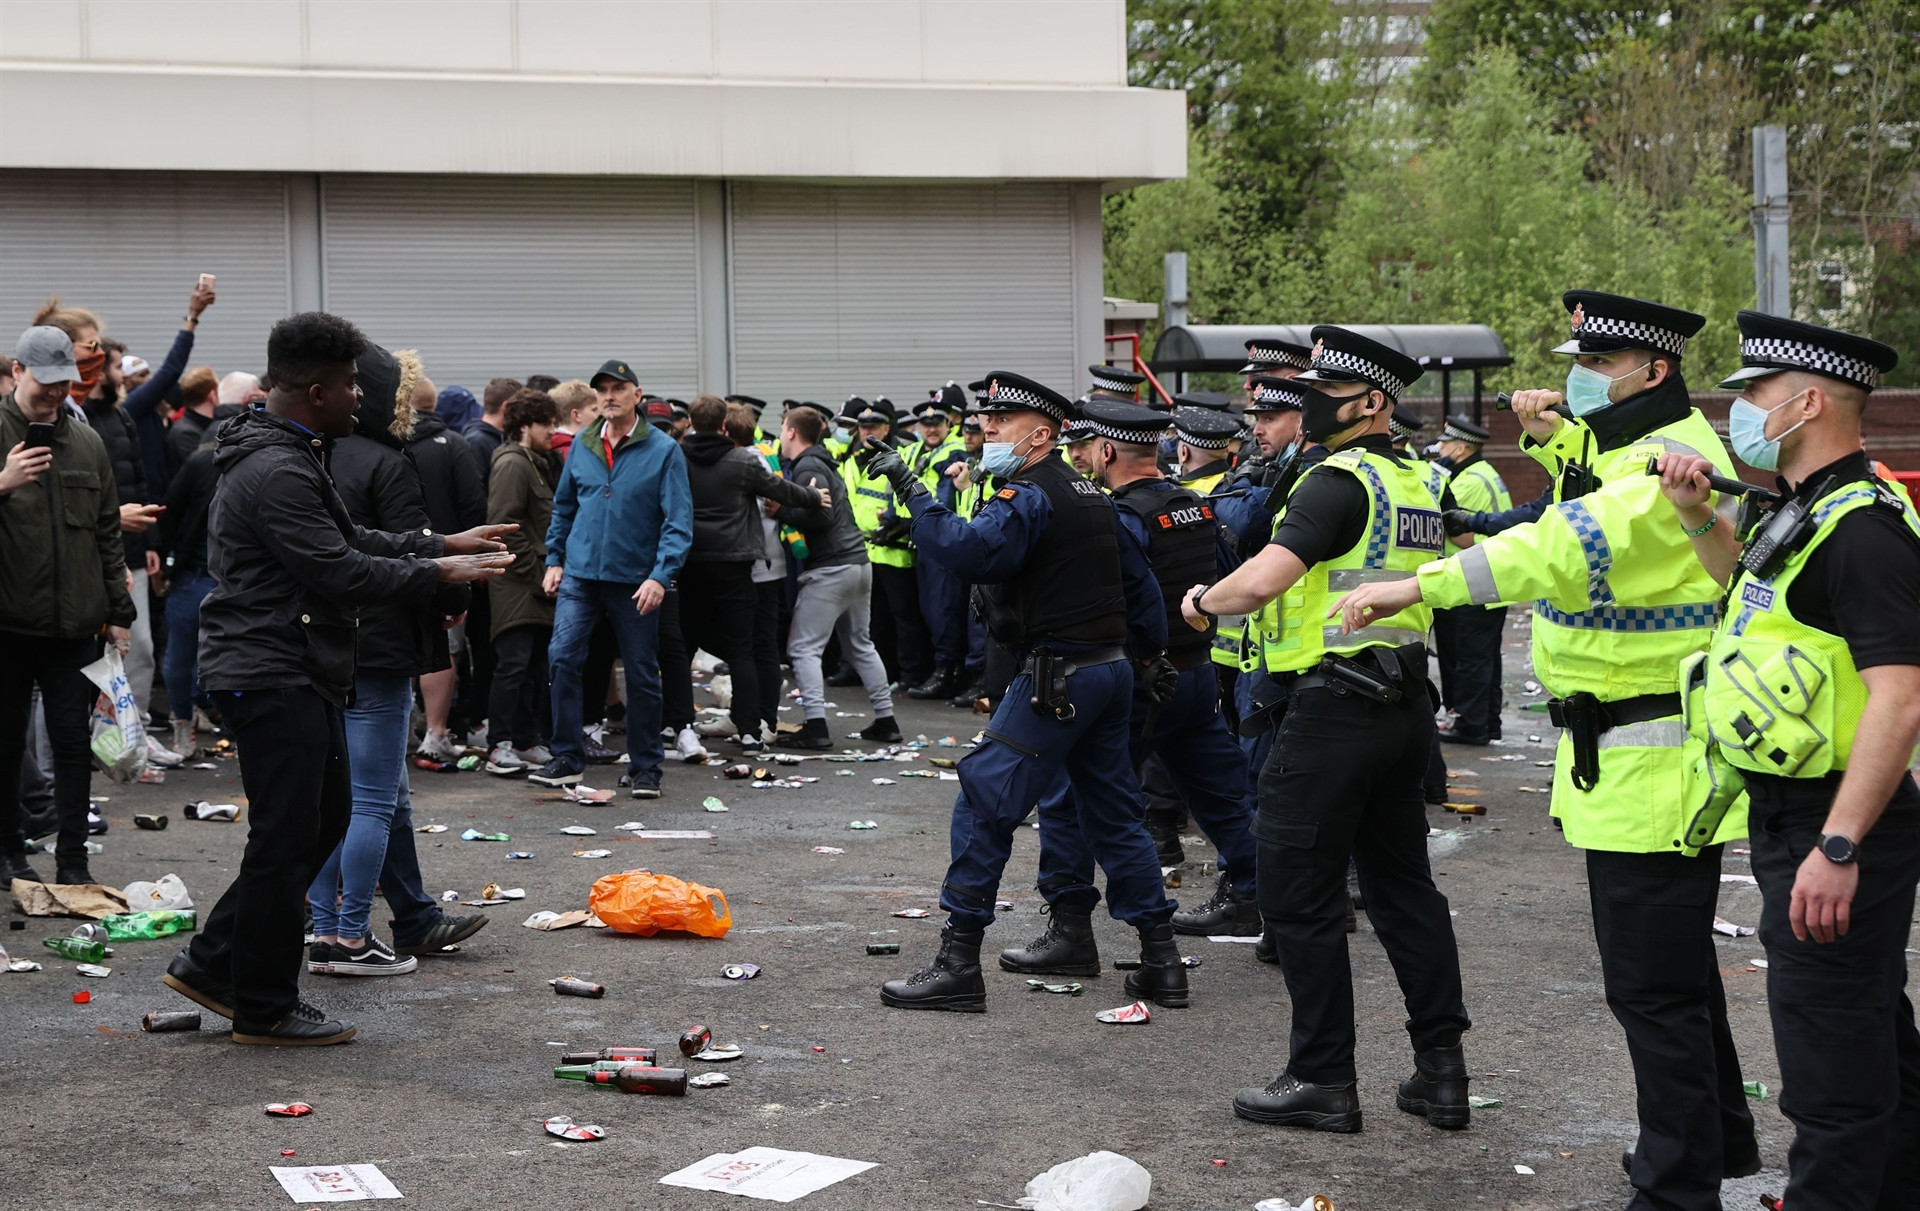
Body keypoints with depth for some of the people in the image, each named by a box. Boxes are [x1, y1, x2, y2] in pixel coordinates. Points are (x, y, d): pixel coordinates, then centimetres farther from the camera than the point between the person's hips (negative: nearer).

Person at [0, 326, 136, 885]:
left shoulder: (87, 442, 10)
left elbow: (107, 533, 14)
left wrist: (119, 612, 12)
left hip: (74, 623, 3)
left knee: (74, 741, 3)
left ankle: (73, 860, 9)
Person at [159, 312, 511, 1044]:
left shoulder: (291, 460, 15)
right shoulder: (277, 473, -20)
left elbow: (351, 541, 22)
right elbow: (342, 572, -24)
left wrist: (441, 544, 15)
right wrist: (437, 572, -14)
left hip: (294, 675, 11)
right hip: (271, 675, -11)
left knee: (325, 817, 17)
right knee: (286, 839, -3)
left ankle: (213, 963, 23)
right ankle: (263, 1009, 8)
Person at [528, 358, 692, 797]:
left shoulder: (663, 450, -6)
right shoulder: (583, 445, 6)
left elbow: (679, 521, -9)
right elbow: (563, 506, 17)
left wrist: (661, 575, -18)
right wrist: (554, 559, 10)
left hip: (635, 580, -2)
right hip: (580, 575, 3)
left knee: (642, 675, 6)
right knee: (561, 657, -12)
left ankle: (644, 768, 17)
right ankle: (567, 758, -3)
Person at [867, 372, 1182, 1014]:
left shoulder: (1029, 496, -13)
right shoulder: (1090, 495, 16)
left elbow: (973, 551, -31)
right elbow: (1139, 580, 22)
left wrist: (914, 495, -27)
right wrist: (1152, 654, 29)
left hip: (1058, 676, -9)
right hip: (1111, 668, 10)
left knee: (983, 804, -6)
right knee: (1112, 814, 14)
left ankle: (958, 964, -6)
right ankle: (1161, 961, 15)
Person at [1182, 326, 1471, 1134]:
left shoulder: (1338, 483, -16)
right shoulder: (1416, 485, 13)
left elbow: (1259, 580, -26)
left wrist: (1201, 602, -7)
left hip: (1335, 706, -9)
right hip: (1405, 702, 9)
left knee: (1300, 893, 0)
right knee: (1403, 885, 14)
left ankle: (1323, 1080, 4)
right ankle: (1441, 1072, 16)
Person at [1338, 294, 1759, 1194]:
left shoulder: (1672, 462, -20)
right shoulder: (1629, 446, 13)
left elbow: (1567, 549, -36)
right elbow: (1596, 484, 37)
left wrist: (1417, 587, -42)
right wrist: (1552, 436, 14)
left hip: (1653, 767, -11)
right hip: (1620, 755, 11)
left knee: (1653, 985, -6)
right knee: (1677, 965, 23)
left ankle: (1679, 1183, 2)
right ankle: (1719, 1138, 39)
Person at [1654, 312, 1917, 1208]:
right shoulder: (1807, 513, 12)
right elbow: (1761, 591, 35)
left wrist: (1838, 848, -31)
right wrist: (1697, 516, 16)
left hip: (1837, 829, -11)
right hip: (1798, 818, 11)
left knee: (1831, 1051, -5)